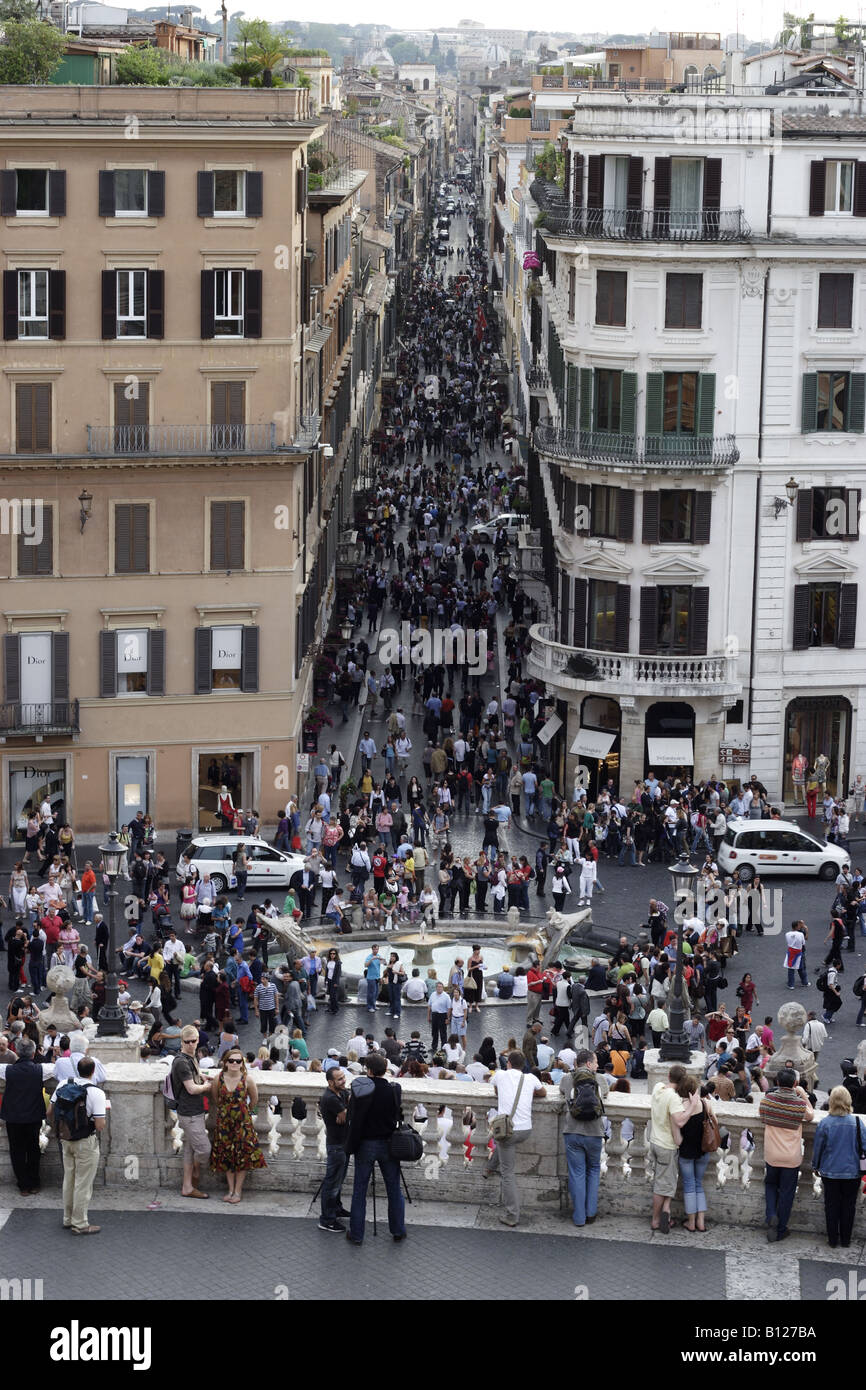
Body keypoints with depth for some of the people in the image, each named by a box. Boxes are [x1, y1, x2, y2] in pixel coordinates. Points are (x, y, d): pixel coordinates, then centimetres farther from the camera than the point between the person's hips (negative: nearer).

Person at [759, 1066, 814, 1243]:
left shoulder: (768, 1099, -9)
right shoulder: (800, 1104, -14)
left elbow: (762, 1115, 11)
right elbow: (810, 1116, 9)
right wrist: (804, 1096, 7)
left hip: (771, 1155, 1)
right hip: (792, 1158, -1)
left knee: (771, 1186, 23)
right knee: (786, 1193, 10)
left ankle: (771, 1215, 0)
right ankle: (780, 1230, 18)